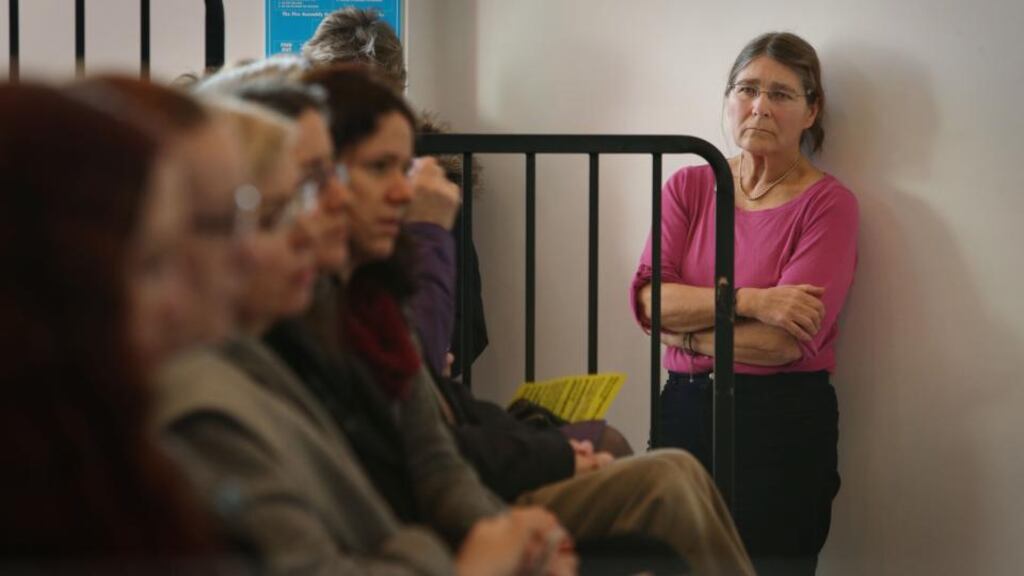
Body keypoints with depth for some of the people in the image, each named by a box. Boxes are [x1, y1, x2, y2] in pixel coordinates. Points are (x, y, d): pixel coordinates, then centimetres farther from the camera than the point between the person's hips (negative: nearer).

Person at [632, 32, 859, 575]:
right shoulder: (688, 187, 7)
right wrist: (751, 300, -17)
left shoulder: (827, 203, -6)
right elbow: (648, 300, -6)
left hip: (783, 423, -4)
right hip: (684, 409, 4)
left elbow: (788, 342, -15)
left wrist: (685, 328, -5)